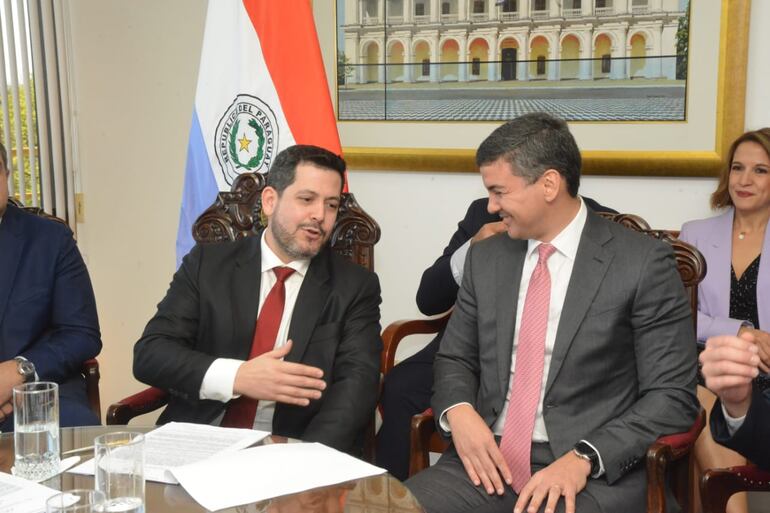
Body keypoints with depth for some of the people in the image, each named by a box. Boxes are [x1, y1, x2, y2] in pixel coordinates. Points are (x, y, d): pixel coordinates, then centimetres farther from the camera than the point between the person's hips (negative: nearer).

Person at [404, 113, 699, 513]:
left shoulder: (643, 264, -5)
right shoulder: (485, 257, 10)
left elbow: (673, 398, -6)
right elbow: (455, 358, 17)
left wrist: (584, 459, -18)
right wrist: (459, 412, -5)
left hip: (596, 471, -3)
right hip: (490, 460, 4)